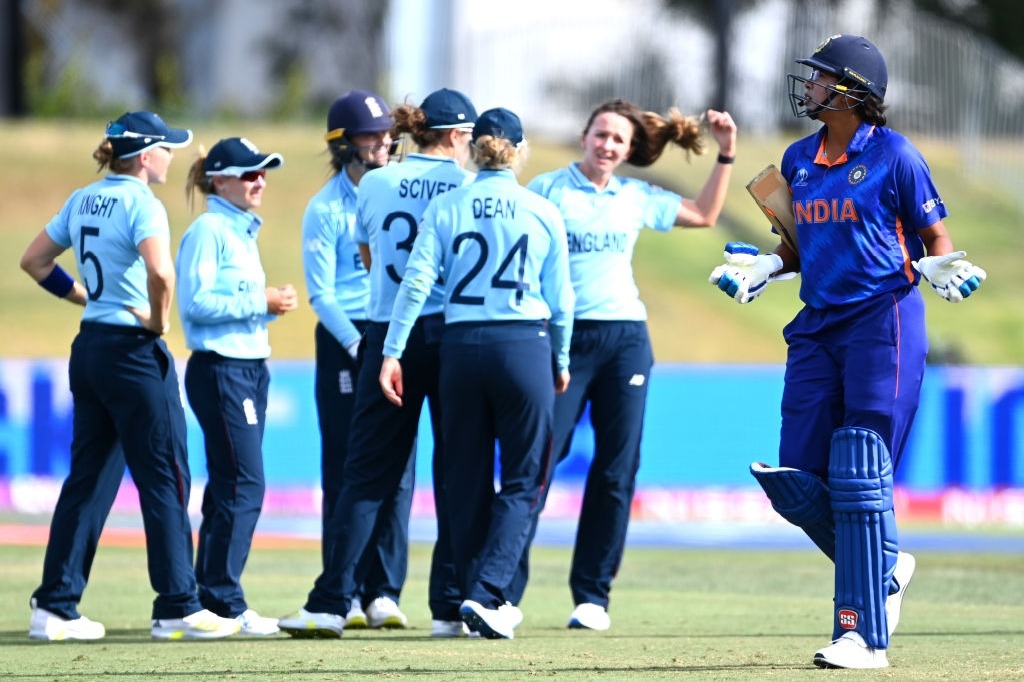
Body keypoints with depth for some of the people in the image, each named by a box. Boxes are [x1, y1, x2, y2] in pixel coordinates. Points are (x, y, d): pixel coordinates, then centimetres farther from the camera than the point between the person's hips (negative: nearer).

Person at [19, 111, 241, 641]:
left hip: (88, 348, 8)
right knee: (164, 478, -1)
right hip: (133, 352, -8)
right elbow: (159, 272, -30)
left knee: (88, 478, 11)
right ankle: (177, 607, 0)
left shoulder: (82, 200, 10)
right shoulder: (140, 202, -14)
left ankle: (54, 607, 9)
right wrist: (159, 321, -14)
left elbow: (34, 261, 18)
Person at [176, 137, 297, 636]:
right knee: (244, 484, -12)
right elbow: (197, 302, -19)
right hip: (220, 368, -10)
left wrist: (273, 303, 4)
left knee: (228, 485, 10)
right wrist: (261, 303, -17)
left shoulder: (244, 231, 17)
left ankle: (210, 600, 14)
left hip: (251, 366, 10)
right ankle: (224, 602, -9)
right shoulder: (208, 231, -11)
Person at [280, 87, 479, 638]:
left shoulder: (373, 185, 7)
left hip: (387, 337, 2)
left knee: (368, 474, 4)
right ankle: (451, 606, 3)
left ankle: (331, 603, -4)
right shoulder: (466, 186, -2)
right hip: (452, 334, -2)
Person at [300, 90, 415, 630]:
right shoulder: (325, 208, -2)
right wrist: (359, 348, -16)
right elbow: (321, 292, -6)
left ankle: (383, 591, 4)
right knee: (346, 470, -1)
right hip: (344, 341, -3)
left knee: (396, 469, 0)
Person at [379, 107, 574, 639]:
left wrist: (392, 352, -4)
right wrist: (561, 363, 20)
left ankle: (479, 599, 15)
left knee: (467, 480, 12)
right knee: (522, 480, 2)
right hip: (525, 347, -2)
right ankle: (486, 593, -13)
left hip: (461, 347, 2)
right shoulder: (543, 213, 2)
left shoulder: (445, 208, 3)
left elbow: (416, 282, -5)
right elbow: (560, 300, 6)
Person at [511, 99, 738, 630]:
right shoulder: (547, 190, 2)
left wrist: (726, 154, 17)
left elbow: (704, 214, 25)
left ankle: (592, 596, 9)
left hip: (625, 340, 4)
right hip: (563, 337, -4)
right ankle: (503, 591, -10)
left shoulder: (637, 199, 14)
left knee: (617, 470, 1)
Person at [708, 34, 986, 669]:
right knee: (796, 483, 1)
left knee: (859, 478, -10)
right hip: (817, 326, 7)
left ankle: (864, 636, -7)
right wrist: (762, 268, 4)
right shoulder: (799, 160, 12)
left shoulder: (894, 154, -7)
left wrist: (943, 268, -22)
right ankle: (886, 566, 26)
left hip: (883, 320, -7)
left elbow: (935, 237, -1)